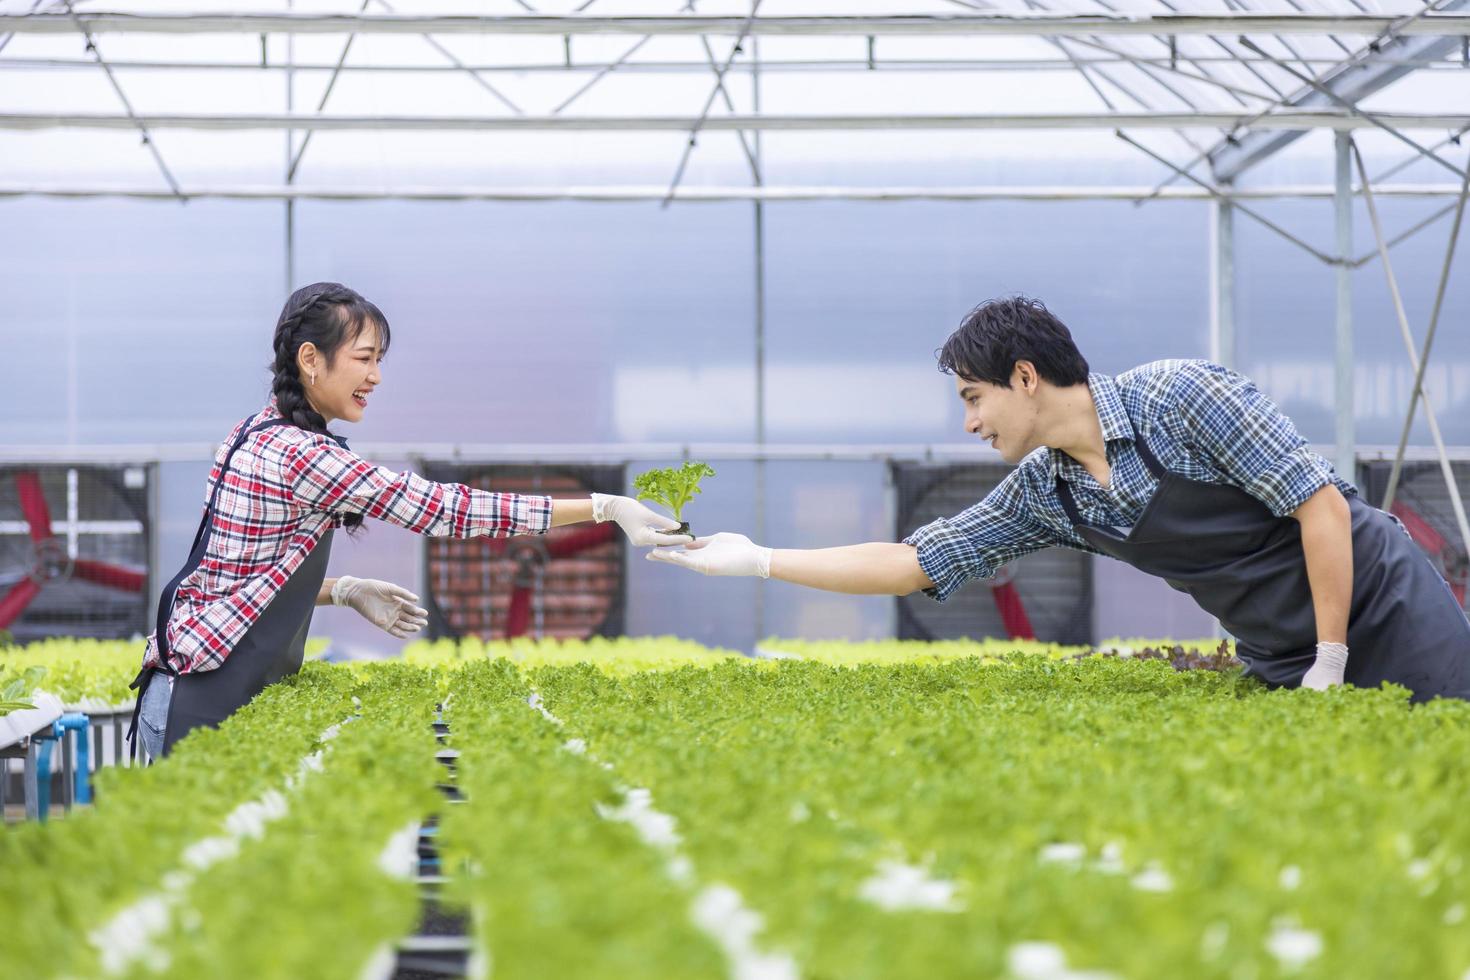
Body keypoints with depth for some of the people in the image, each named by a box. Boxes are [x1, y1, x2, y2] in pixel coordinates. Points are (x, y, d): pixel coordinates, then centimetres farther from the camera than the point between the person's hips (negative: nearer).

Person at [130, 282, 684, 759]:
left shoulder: (260, 435, 12)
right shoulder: (302, 456, -19)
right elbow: (444, 510, -20)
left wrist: (345, 591, 7)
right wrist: (603, 507, -17)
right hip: (202, 709, -10)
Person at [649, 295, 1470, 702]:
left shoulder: (1182, 397, -18)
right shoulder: (1043, 494, 4)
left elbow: (1321, 504, -19)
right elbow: (911, 563, 7)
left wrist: (1331, 668, -18)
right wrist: (758, 561, 4)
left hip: (1381, 609, -6)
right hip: (1280, 661, 7)